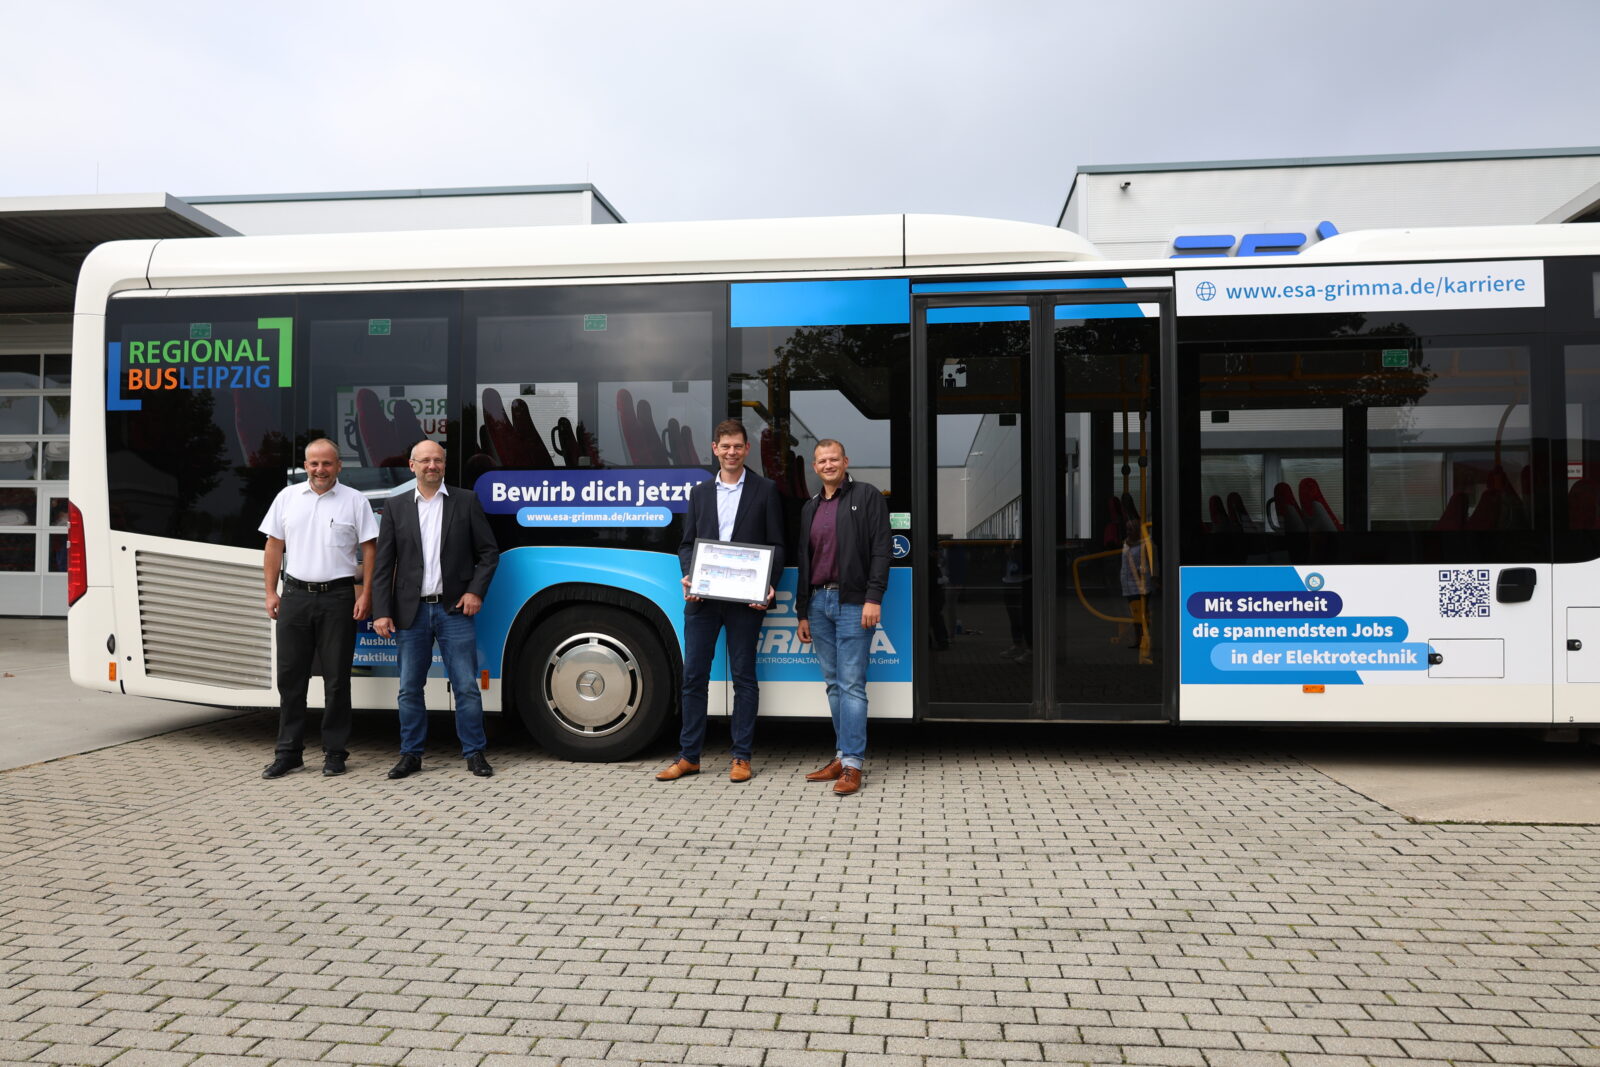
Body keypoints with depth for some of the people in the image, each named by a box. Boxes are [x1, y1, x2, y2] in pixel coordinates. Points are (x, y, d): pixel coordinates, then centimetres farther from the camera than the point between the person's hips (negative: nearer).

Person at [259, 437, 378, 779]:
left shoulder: (355, 501, 1)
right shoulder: (287, 497, 9)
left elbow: (369, 550, -1)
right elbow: (274, 547, 11)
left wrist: (366, 595, -9)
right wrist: (271, 592, 4)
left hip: (338, 597, -3)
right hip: (295, 596, 3)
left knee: (336, 678, 3)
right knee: (290, 676, 7)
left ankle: (335, 752, 12)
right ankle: (288, 753, 16)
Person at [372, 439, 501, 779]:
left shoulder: (466, 502, 3)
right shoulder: (396, 507, 7)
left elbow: (489, 552, 4)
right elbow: (384, 565, 4)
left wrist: (476, 591, -7)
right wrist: (381, 612, -2)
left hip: (454, 610, -1)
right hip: (411, 613, 2)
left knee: (466, 686, 1)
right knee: (410, 688, 8)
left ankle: (474, 753, 12)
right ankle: (411, 754, 21)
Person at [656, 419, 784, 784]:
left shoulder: (765, 490, 5)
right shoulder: (700, 493, 14)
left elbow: (776, 545, 1)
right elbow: (686, 544, 13)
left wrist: (767, 585, -14)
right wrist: (688, 578, -6)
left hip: (745, 599, -3)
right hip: (702, 599, 3)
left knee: (744, 678, 5)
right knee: (693, 676, 6)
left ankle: (741, 757, 14)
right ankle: (688, 756, 16)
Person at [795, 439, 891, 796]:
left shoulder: (867, 497, 0)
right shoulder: (810, 508, 18)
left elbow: (880, 550, -8)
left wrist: (874, 598, -17)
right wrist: (803, 612, 16)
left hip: (852, 602, -6)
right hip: (818, 603, 6)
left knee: (851, 683, -8)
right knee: (834, 684, 9)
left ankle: (852, 764, -5)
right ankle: (842, 756, 16)